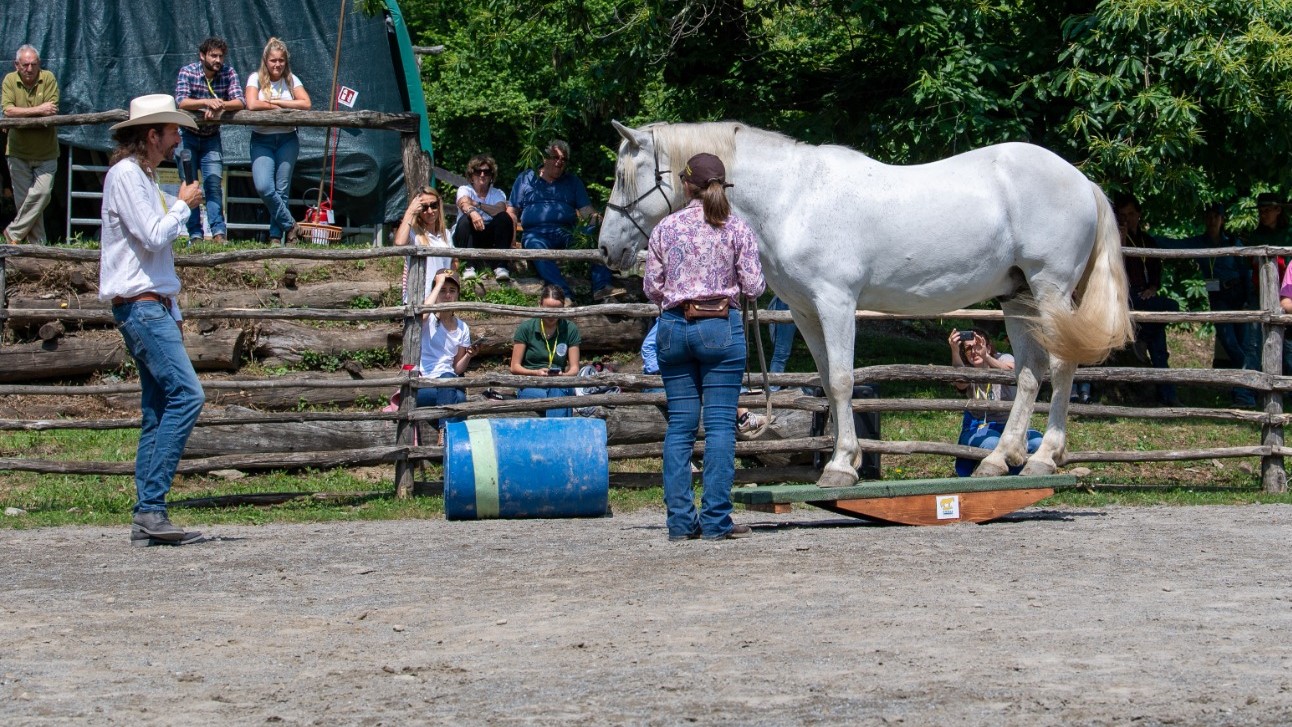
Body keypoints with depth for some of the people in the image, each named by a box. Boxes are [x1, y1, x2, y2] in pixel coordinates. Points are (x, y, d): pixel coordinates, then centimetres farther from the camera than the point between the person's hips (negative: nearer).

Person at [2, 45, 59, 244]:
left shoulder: (48, 79, -5)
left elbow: (52, 111, -14)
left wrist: (22, 113, -14)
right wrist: (38, 110, -18)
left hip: (45, 152, -1)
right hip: (18, 151, 1)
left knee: (41, 193, -13)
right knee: (23, 199, 3)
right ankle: (35, 244, 11)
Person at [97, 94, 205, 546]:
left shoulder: (144, 177, 22)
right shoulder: (125, 174, -9)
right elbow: (154, 236, -18)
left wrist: (173, 314, 22)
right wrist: (184, 205, -2)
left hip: (154, 306, 10)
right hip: (139, 305, -10)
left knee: (159, 411, 5)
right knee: (186, 394, -18)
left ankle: (147, 520, 3)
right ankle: (151, 509, -20)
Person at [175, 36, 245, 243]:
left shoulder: (229, 73, -7)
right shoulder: (187, 72, -13)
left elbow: (240, 102, -16)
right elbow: (182, 102, -25)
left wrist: (219, 106, -35)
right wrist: (207, 102, -41)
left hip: (211, 138, 1)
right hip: (187, 135, -1)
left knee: (213, 183, -10)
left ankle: (218, 232, -13)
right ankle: (195, 234, 0)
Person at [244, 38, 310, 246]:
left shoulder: (291, 80, 7)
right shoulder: (256, 78, 1)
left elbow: (306, 104, -7)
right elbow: (251, 104, -15)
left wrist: (275, 102, -10)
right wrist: (283, 107, -9)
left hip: (287, 140, 1)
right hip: (262, 141, -1)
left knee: (282, 190, -2)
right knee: (263, 187, -18)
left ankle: (276, 236, 6)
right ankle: (290, 225, -1)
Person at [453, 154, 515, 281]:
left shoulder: (497, 194, 8)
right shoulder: (465, 190, 2)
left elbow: (500, 210, -16)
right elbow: (464, 204, -24)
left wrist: (478, 205, -24)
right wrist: (472, 212, -48)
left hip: (489, 236, 2)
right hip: (468, 237, -2)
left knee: (505, 218, -24)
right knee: (466, 220, -32)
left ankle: (500, 266, -30)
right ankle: (468, 267, -38)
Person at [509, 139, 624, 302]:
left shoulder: (572, 181, 25)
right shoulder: (526, 179, 19)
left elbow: (585, 209, 16)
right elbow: (512, 211, 14)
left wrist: (594, 216, -10)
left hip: (566, 233, 2)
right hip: (536, 233, -2)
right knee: (537, 247, -39)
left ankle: (602, 286, -41)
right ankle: (565, 294, -54)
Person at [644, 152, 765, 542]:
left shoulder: (665, 228, 2)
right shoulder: (736, 228, -2)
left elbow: (651, 287, 4)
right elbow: (754, 286, -3)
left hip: (674, 327, 2)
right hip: (721, 327, -2)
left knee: (680, 424, 6)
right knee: (720, 424, -1)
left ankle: (680, 520, 5)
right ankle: (716, 520, -4)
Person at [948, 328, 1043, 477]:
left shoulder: (1004, 359, 0)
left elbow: (1011, 371, -27)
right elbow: (960, 383, -26)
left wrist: (986, 357, -47)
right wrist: (954, 351, -45)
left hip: (1010, 423, 2)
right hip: (977, 427, -2)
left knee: (1037, 443, -28)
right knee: (992, 443, -38)